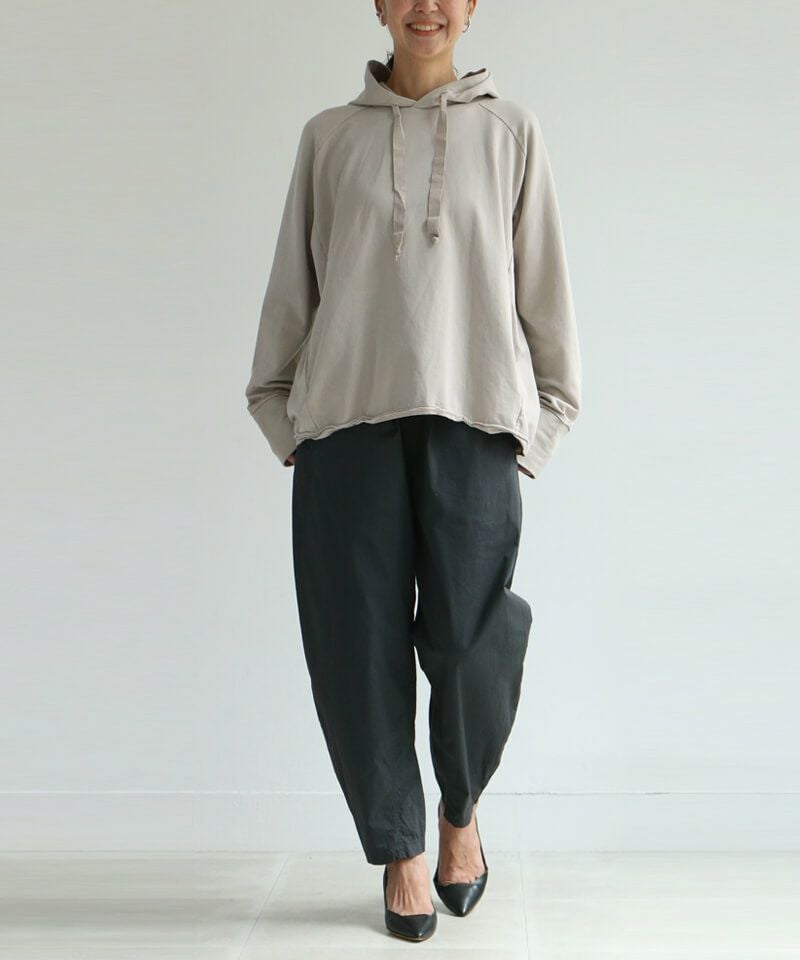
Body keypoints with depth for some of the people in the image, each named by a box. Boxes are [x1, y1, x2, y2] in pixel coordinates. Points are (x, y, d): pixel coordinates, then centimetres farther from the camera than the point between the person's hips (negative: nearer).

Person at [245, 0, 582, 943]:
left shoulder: (509, 130, 13)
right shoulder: (329, 136, 15)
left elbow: (543, 281, 11)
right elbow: (292, 282, 15)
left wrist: (542, 416, 5)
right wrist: (279, 410, 10)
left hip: (472, 417, -1)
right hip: (347, 421, 1)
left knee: (468, 644, -6)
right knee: (361, 644, -1)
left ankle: (461, 812, 24)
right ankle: (400, 850, 18)